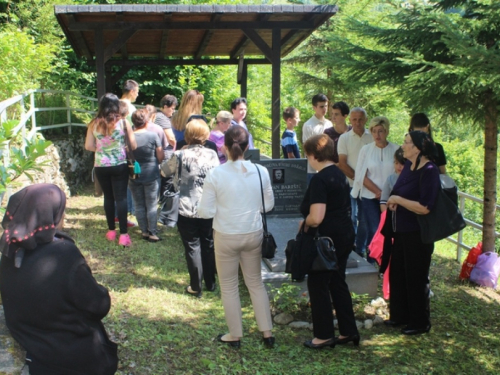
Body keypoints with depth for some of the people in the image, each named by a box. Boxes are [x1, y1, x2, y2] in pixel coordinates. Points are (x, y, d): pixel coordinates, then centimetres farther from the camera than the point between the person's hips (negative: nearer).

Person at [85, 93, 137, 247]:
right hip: (119, 165, -2)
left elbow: (88, 146, 1)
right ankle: (123, 234, -2)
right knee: (121, 197, 1)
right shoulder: (123, 123, -9)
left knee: (108, 197, 16)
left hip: (100, 166, 2)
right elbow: (133, 146, -6)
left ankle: (111, 231, 24)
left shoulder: (94, 124, -3)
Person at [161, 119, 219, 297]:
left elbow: (165, 171, 6)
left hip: (187, 210, -3)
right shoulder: (212, 155, -2)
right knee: (208, 246, 16)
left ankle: (195, 287, 12)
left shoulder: (181, 155, -10)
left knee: (192, 247, 6)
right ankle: (210, 283, 27)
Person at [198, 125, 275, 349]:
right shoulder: (260, 171, -9)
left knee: (229, 286, 14)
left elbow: (205, 212, -14)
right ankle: (267, 332, 26)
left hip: (226, 237, -3)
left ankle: (235, 336, 26)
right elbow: (268, 205, 2)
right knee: (255, 282, 20)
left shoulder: (216, 174, -17)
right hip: (254, 234, 3)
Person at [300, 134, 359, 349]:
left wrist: (304, 223, -7)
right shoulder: (340, 175, 9)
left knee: (318, 285, 5)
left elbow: (316, 217, -28)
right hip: (345, 236, 9)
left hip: (326, 239, -9)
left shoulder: (319, 180, -20)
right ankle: (348, 331, 25)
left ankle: (324, 335, 15)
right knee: (338, 283, 18)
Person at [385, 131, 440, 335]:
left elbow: (424, 207, -26)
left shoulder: (429, 171, -20)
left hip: (418, 234, -9)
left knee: (416, 278, 3)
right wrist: (392, 201, -2)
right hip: (402, 230, 9)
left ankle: (420, 322, 19)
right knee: (397, 273, 17)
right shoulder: (408, 166, 6)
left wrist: (398, 200, -18)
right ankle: (400, 315, 33)